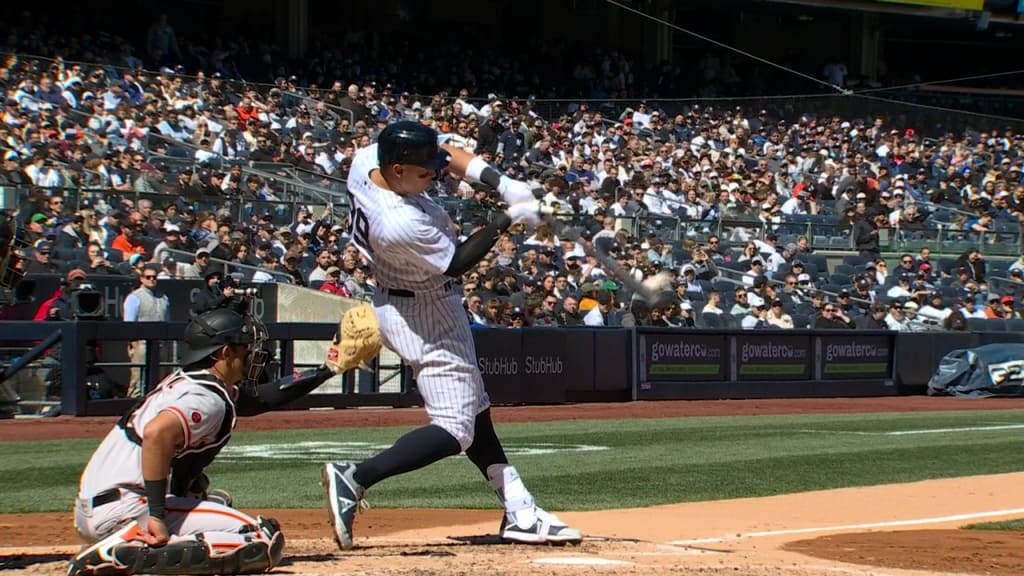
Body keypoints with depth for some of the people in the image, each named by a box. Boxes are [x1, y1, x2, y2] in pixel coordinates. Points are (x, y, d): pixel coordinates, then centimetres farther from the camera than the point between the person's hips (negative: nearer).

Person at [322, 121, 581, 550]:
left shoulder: (366, 159, -13)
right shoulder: (402, 224, -36)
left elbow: (444, 154, -1)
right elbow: (456, 263, -20)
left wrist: (501, 183, -13)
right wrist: (506, 218, -14)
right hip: (425, 315, -11)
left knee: (474, 410, 15)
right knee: (455, 429, -9)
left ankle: (519, 512, 21)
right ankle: (354, 479, -13)